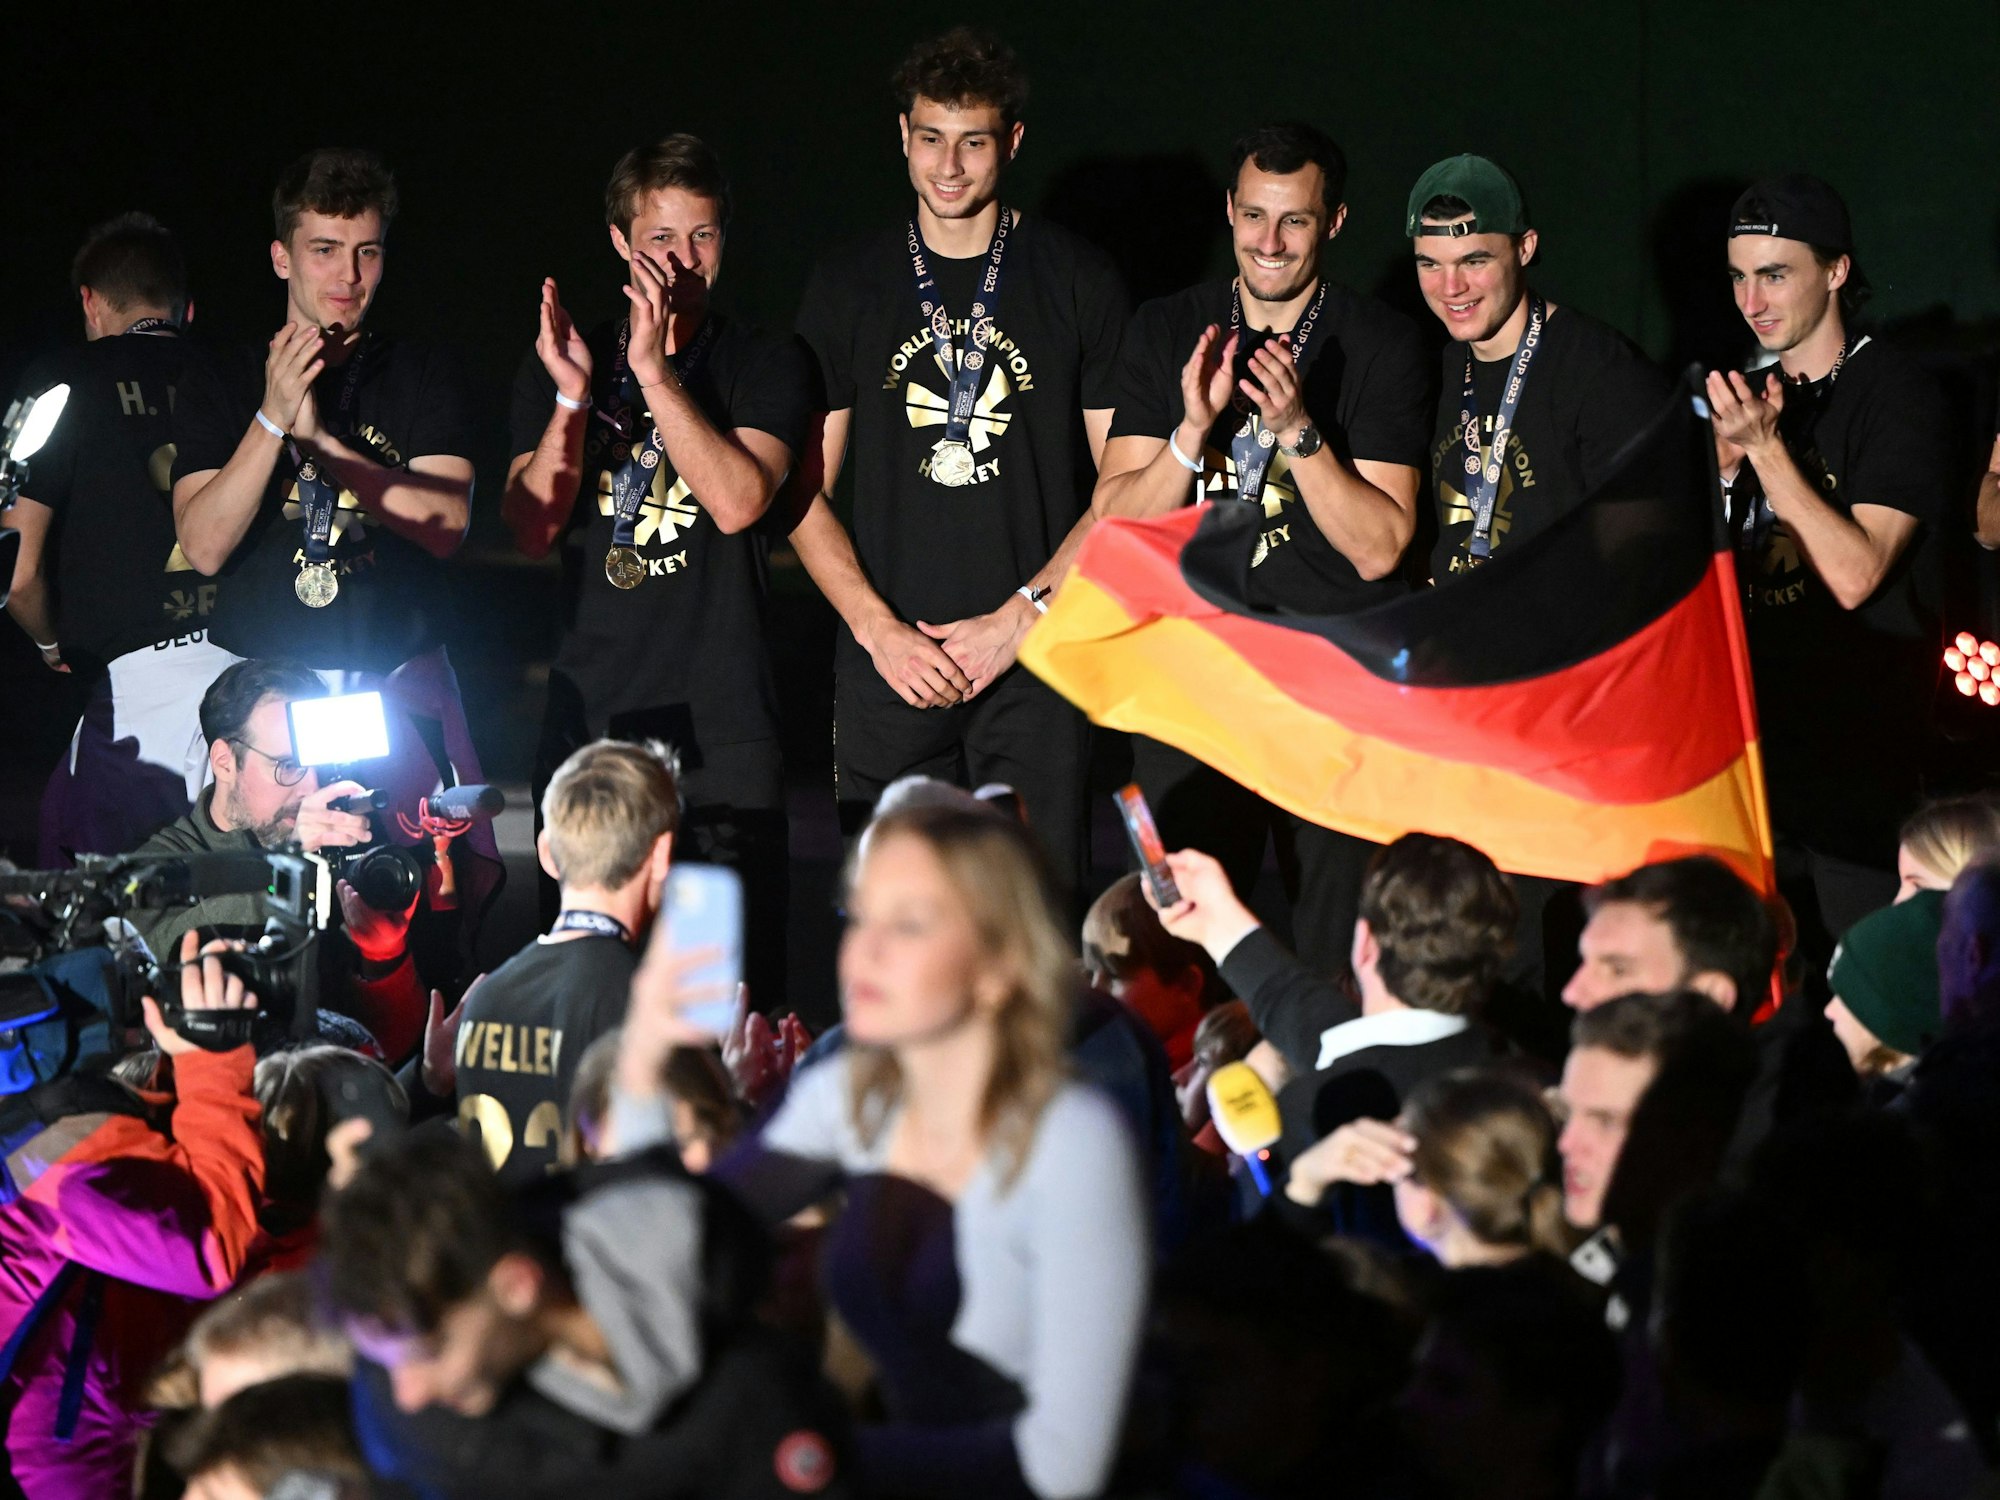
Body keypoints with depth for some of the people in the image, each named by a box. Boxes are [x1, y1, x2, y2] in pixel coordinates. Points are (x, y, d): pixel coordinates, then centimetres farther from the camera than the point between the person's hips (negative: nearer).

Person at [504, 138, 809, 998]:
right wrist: (572, 395, -11)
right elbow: (532, 528, 3)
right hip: (591, 716, 2)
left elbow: (738, 500, -12)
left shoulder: (764, 367, 5)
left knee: (732, 985, -6)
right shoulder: (560, 366, 13)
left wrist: (655, 372, -17)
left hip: (722, 726, -2)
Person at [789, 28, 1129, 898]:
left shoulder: (1077, 283, 5)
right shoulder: (848, 288, 10)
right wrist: (881, 630, -5)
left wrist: (1021, 615, -8)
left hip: (1031, 662, -2)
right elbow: (804, 492, 9)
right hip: (888, 663, 2)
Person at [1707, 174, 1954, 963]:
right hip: (1763, 743, 7)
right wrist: (1725, 461, -3)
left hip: (1862, 751, -7)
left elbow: (1856, 573, -18)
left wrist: (1766, 448, -22)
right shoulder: (1755, 394, 14)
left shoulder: (1895, 395, -9)